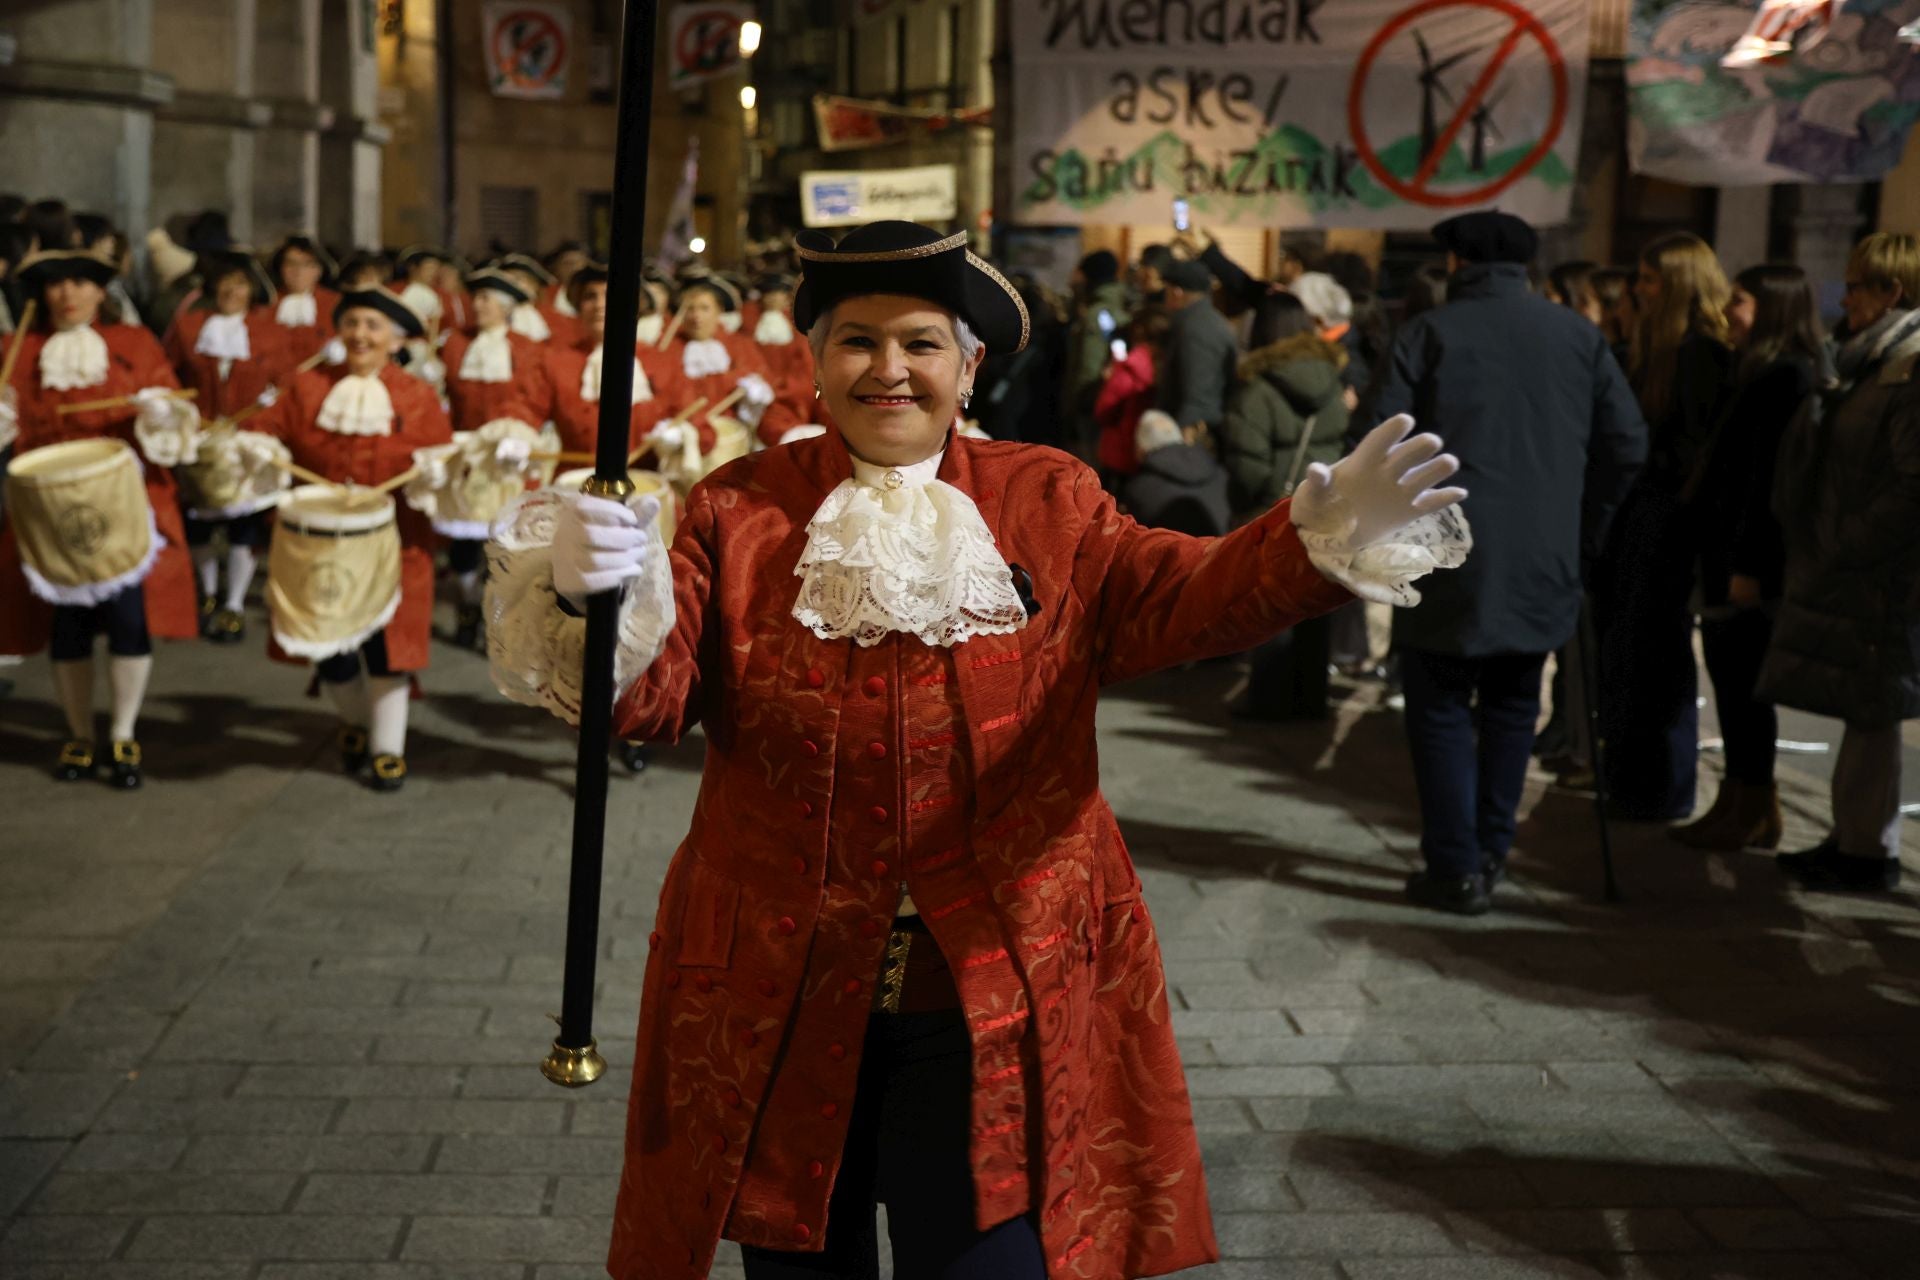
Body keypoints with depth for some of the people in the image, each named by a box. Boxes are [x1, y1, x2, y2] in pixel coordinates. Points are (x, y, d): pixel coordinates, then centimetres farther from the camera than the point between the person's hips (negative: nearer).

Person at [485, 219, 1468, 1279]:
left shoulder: (1051, 504, 2)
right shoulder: (740, 512, 0)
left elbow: (1174, 597, -12)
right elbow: (650, 692, -9)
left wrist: (1317, 544, -32)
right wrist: (596, 603, -32)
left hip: (1002, 1002, -1)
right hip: (781, 1001, 1)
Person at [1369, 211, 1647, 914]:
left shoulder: (1429, 334, -3)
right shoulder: (1578, 335, 7)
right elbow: (1627, 443, 6)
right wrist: (1582, 530, 15)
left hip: (1450, 562, -4)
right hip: (1545, 566, 4)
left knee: (1441, 710, 5)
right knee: (1511, 709, 17)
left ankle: (1456, 870, 4)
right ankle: (1492, 851, 21)